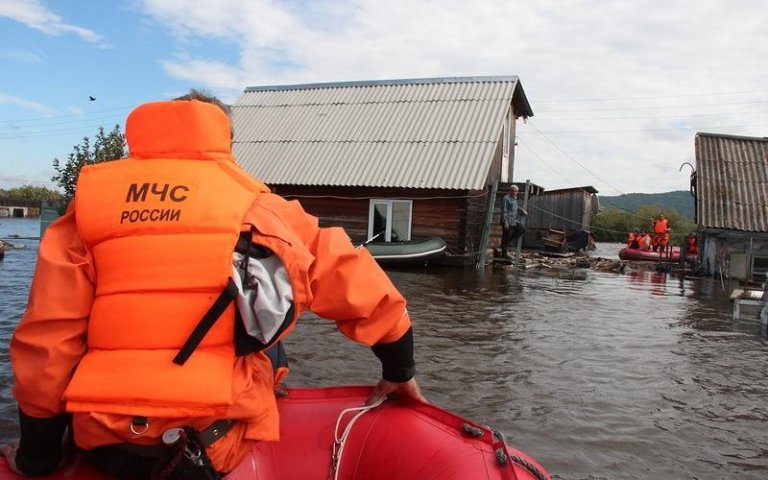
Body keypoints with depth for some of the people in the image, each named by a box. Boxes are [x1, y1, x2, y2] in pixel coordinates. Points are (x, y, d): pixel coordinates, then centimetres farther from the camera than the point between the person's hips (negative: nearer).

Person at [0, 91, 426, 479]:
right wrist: (399, 370, 17)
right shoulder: (257, 205, 0)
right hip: (211, 442, -2)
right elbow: (354, 283, 3)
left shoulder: (91, 199, 3)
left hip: (100, 443, 3)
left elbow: (47, 336, -1)